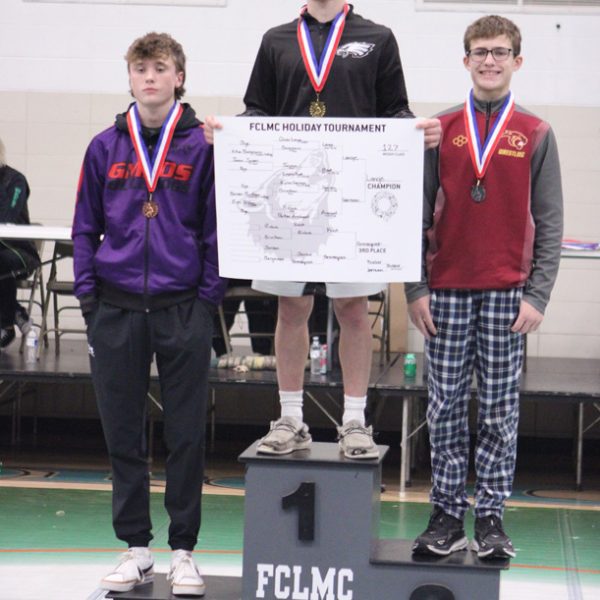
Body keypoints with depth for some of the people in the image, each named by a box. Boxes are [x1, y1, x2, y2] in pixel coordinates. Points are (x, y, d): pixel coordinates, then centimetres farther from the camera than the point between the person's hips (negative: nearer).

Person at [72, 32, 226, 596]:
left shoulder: (203, 146, -1)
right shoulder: (106, 147, 6)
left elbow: (216, 227, 0)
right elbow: (85, 227, 9)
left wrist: (209, 296, -6)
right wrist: (87, 294, 1)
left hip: (184, 310, -2)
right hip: (116, 310, 3)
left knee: (186, 434, 4)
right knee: (123, 433, 8)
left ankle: (183, 549, 16)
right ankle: (135, 546, 20)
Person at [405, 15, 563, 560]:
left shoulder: (536, 135, 5)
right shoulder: (441, 131, 7)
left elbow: (549, 222, 3)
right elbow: (420, 213, 7)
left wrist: (537, 294, -5)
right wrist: (416, 289, 0)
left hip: (507, 292, -1)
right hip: (447, 291, 1)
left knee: (501, 410, 3)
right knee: (446, 409, 4)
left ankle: (491, 516, 12)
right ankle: (448, 514, 13)